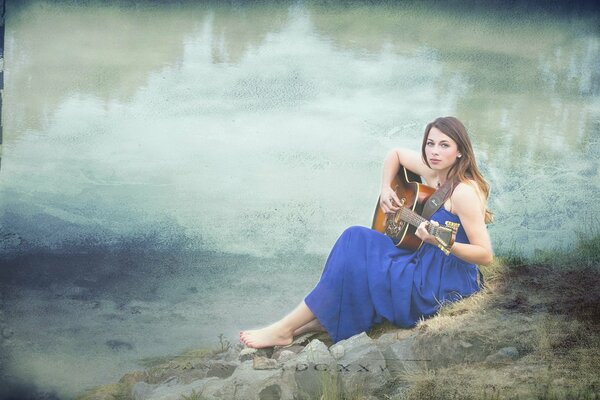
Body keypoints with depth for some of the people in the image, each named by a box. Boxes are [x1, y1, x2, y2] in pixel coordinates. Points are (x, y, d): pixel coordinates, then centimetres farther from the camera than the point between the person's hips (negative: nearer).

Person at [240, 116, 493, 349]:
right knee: (357, 241, 1)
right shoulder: (434, 171, 3)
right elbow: (396, 154, 21)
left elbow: (485, 255, -23)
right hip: (426, 269, 8)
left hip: (443, 289, -8)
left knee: (355, 263, -10)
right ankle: (323, 319, -3)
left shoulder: (464, 192, -21)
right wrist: (386, 189, 6)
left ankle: (285, 329, -2)